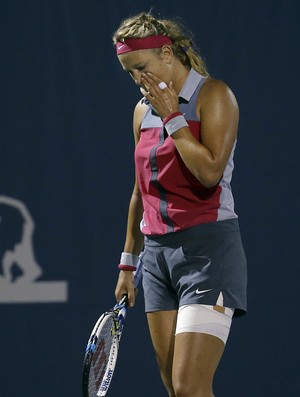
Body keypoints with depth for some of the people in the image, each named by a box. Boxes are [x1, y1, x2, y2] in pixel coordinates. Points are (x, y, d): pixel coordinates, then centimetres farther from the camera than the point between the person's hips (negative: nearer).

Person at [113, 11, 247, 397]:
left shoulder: (213, 95, -5)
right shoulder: (144, 110, 14)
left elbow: (210, 171, -19)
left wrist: (172, 116, -11)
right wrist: (128, 262, 24)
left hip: (208, 249, -7)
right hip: (157, 252, 7)